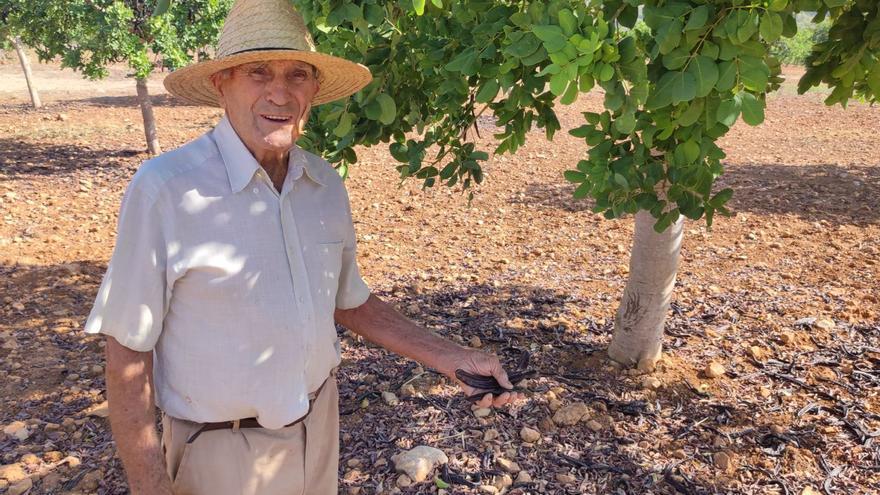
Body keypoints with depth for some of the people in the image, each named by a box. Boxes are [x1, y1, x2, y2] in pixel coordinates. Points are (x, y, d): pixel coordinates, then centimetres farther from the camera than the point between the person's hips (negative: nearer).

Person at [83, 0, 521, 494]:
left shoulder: (326, 184, -4)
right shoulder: (165, 188, -21)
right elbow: (129, 351, -15)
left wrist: (450, 357, 0)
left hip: (319, 428, 6)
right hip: (221, 450, -5)